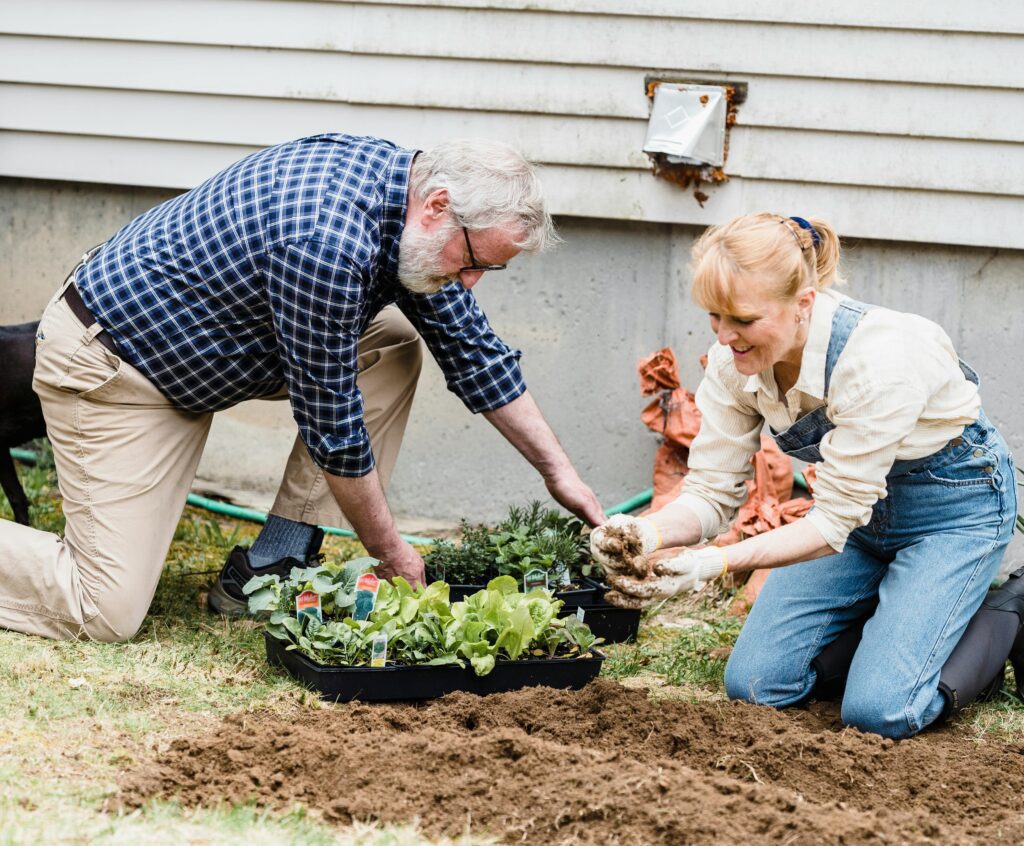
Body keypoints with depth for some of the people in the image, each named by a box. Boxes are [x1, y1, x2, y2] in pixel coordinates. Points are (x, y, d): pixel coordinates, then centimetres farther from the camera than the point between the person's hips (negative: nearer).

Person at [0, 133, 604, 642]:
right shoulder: (328, 243, -33)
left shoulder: (402, 182, -4)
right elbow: (331, 421, -22)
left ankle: (267, 569, 3)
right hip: (107, 364, -10)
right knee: (108, 617, -17)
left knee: (392, 344, 1)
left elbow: (473, 348, 9)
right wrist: (393, 554, -10)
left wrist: (559, 471, 9)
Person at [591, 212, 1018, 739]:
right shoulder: (733, 359, -18)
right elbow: (713, 491, -13)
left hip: (954, 502, -6)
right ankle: (891, 614, 20)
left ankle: (1006, 620, 8)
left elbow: (837, 519, -32)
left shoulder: (877, 358, -37)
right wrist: (650, 533, -34)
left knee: (878, 710, -18)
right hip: (854, 502, 6)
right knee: (753, 685, -3)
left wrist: (717, 564, -42)